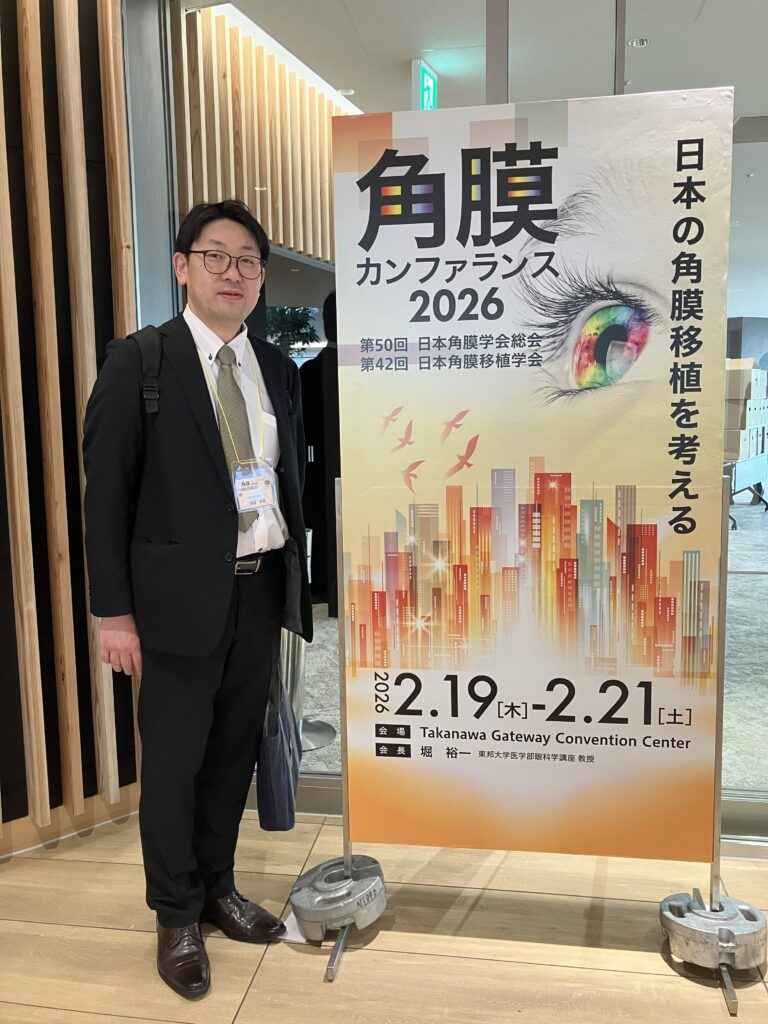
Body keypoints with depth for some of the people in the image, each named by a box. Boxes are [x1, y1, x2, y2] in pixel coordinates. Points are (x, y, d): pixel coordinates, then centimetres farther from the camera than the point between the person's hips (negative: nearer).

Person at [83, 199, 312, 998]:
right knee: (172, 760, 8)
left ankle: (218, 888, 37)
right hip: (182, 596, -4)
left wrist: (298, 585, 7)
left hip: (262, 589, 5)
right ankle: (177, 917, 29)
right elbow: (106, 492, -7)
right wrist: (114, 610, -10)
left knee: (234, 751, 16)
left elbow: (291, 479, 11)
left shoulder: (277, 369, 9)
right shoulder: (136, 362, -5)